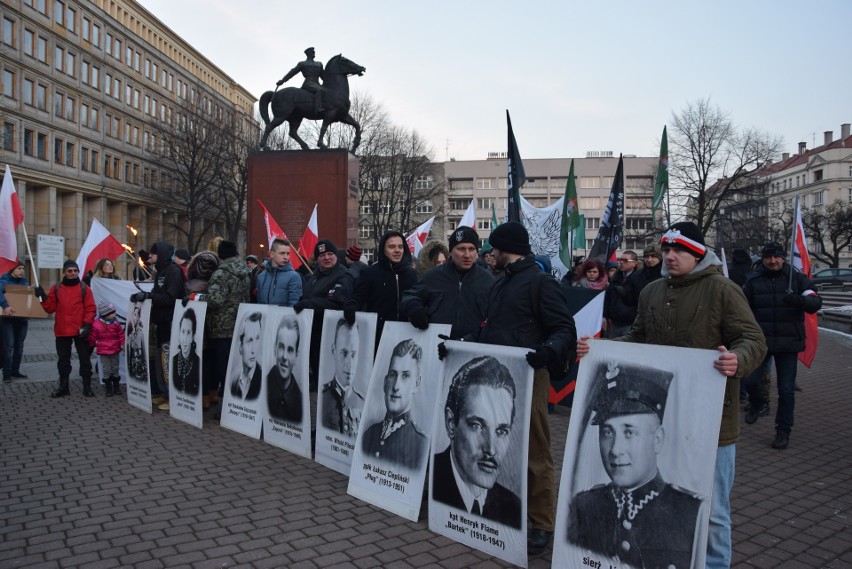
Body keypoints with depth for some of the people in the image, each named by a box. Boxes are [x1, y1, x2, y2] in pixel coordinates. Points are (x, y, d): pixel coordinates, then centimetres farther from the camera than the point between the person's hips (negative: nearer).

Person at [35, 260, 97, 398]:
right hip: (62, 331, 2)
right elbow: (50, 308, 6)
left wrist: (87, 325, -12)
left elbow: (90, 308, -3)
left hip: (80, 331, -2)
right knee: (63, 359, 11)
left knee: (84, 359, 4)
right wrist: (43, 297, -9)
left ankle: (87, 387, 11)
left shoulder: (84, 288, 0)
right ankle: (63, 387, 22)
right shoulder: (56, 288, 7)